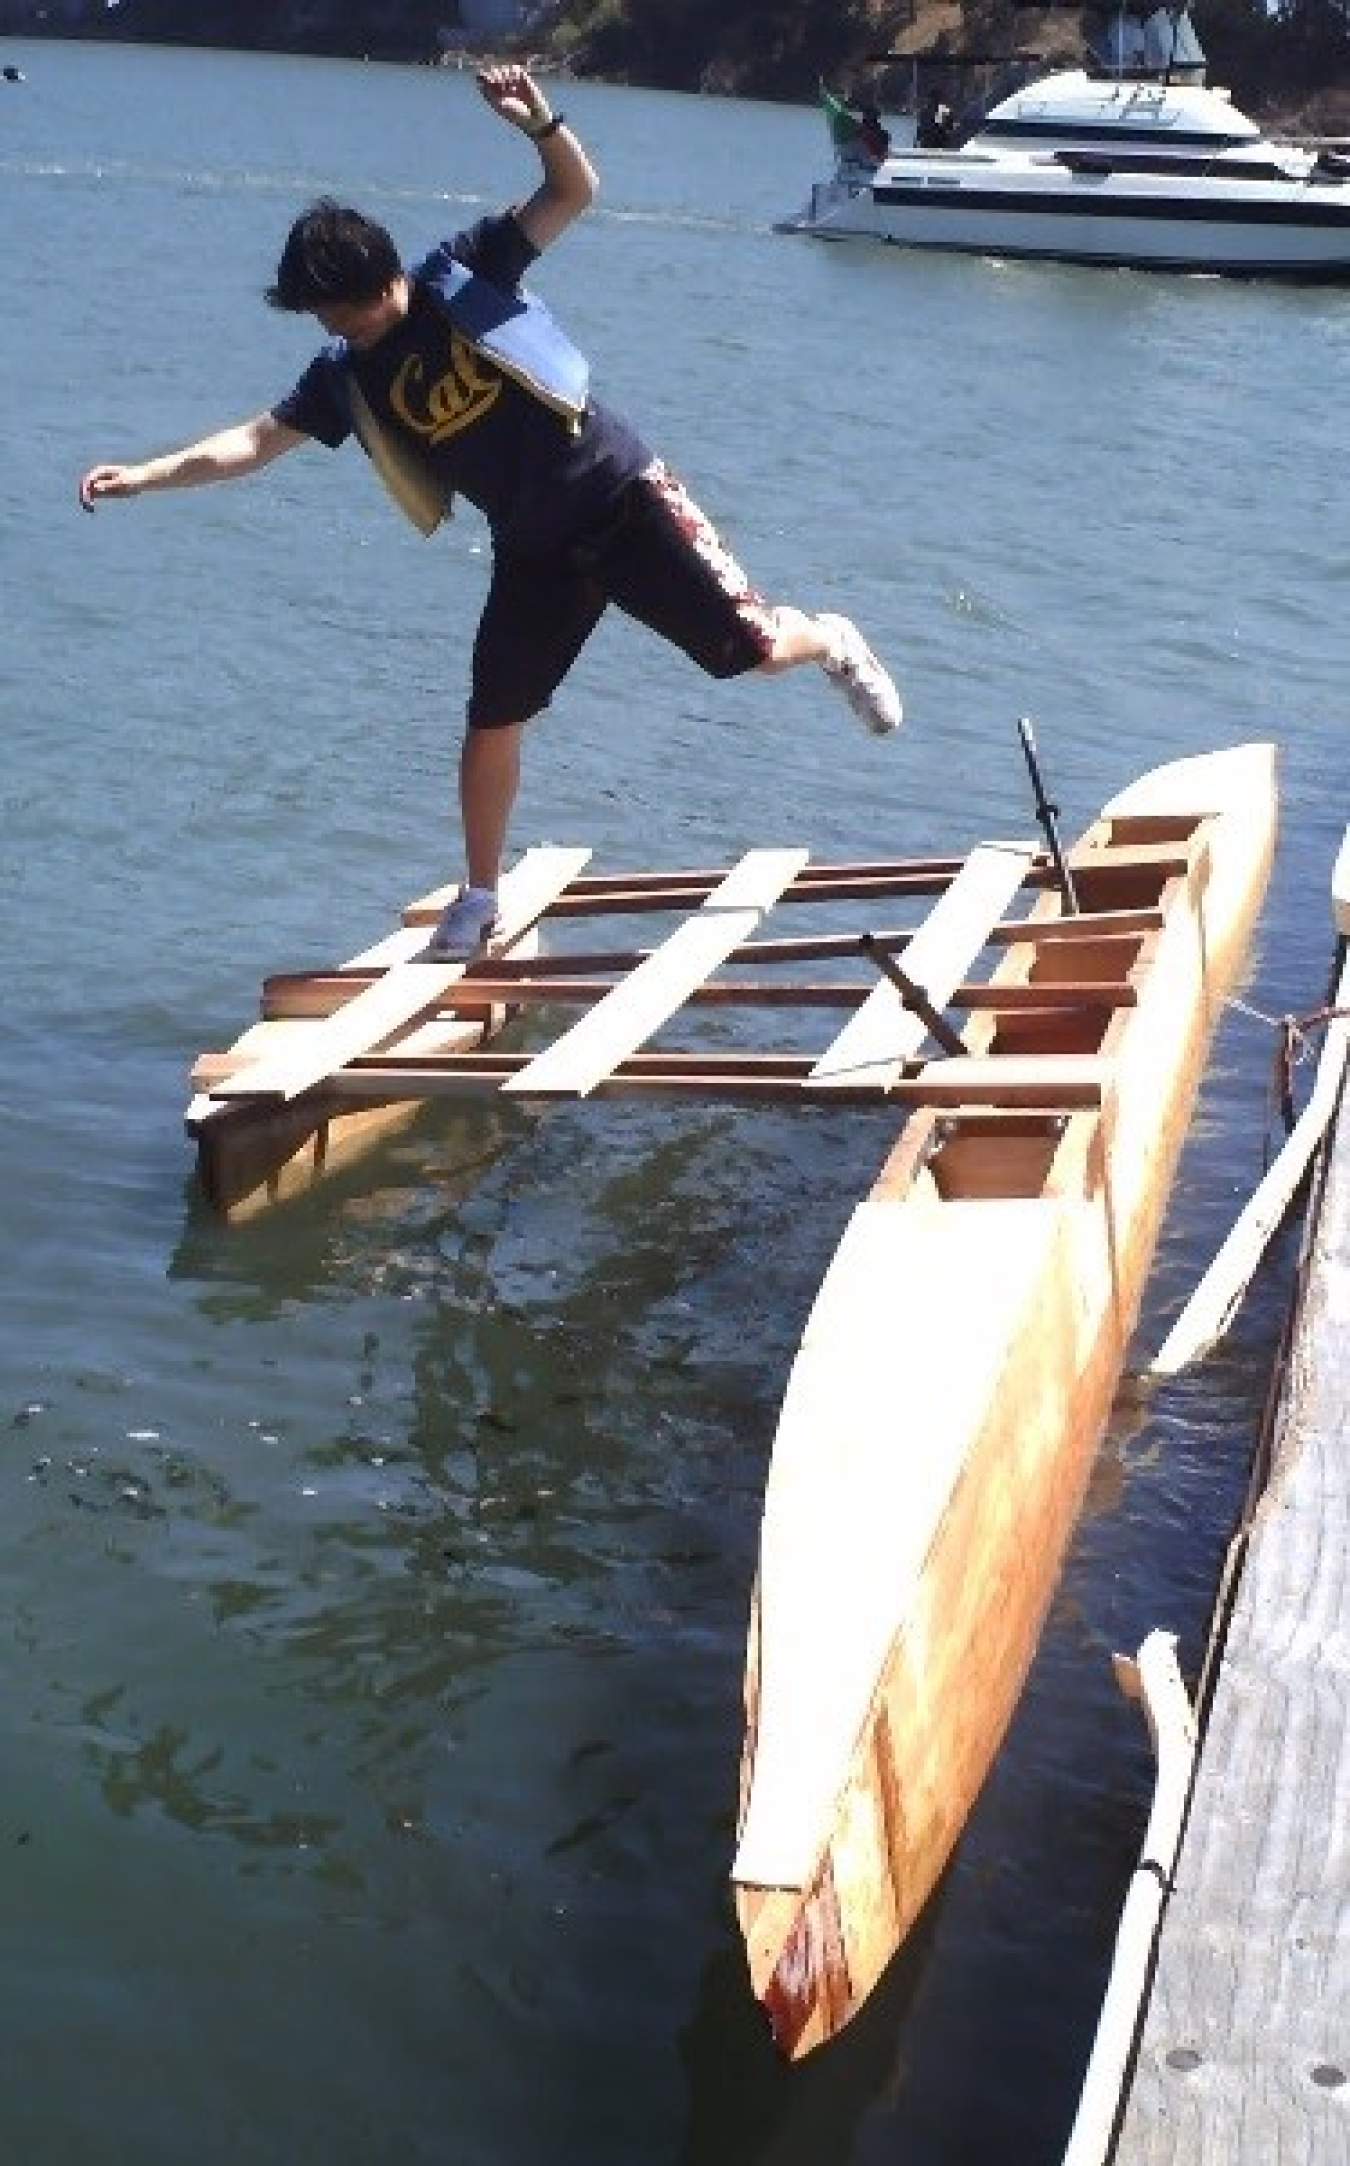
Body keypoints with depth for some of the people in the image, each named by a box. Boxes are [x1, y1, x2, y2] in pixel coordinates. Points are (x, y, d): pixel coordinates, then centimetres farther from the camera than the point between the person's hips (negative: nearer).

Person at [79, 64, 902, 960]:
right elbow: (257, 439, -1)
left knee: (747, 643, -5)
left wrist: (542, 123, -33)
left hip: (624, 495, -3)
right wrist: (145, 474, -11)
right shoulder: (347, 376, -1)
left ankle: (833, 643, 31)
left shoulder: (466, 274, -9)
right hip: (535, 550, 4)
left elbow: (575, 191, -13)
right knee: (493, 721, 1)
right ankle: (479, 901, 16)